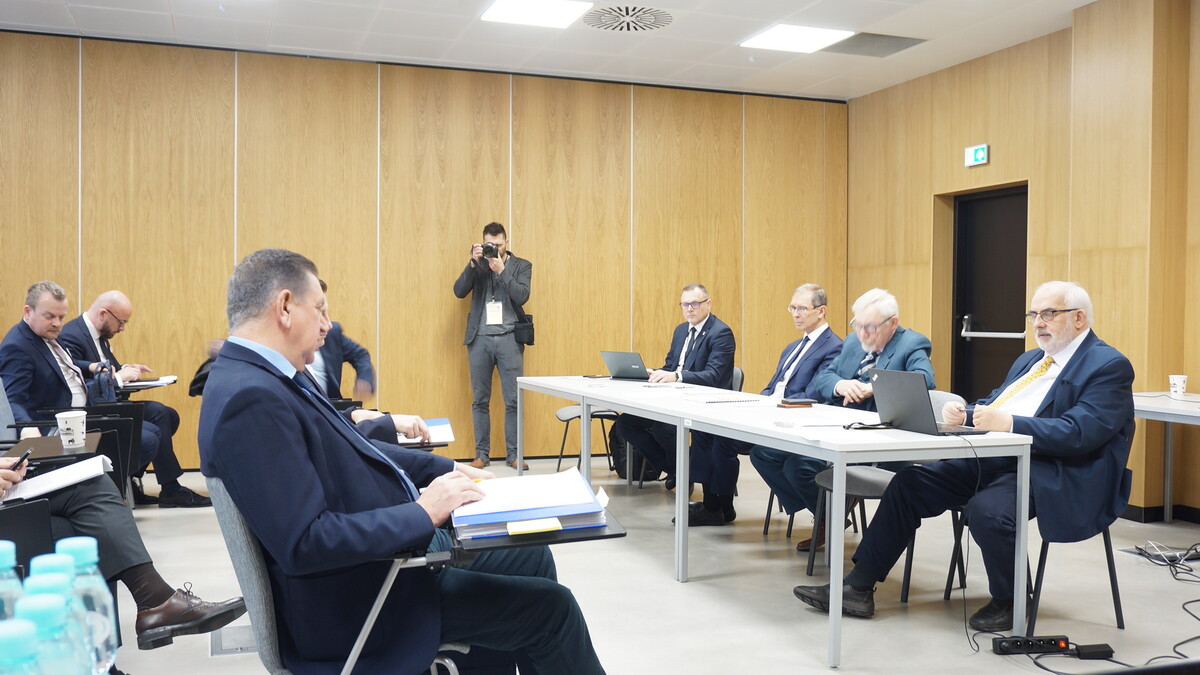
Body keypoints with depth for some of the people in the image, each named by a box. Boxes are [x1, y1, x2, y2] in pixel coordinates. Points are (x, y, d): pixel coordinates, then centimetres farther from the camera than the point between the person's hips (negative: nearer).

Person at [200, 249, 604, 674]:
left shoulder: (266, 377, 5)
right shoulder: (249, 398, -26)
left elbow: (349, 448, 16)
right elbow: (303, 544, -31)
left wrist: (445, 469, 7)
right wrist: (423, 513, -24)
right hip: (358, 600, -10)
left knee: (532, 556, 17)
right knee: (549, 606, -6)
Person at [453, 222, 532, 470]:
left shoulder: (521, 266, 7)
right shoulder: (478, 265, 11)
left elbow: (522, 296, -8)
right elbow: (459, 291, -2)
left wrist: (501, 270, -13)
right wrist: (473, 263, -11)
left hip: (509, 338, -1)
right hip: (480, 338, 1)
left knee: (513, 400, -1)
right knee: (480, 400, 4)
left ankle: (513, 454, 7)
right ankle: (482, 453, 12)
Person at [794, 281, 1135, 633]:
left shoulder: (1109, 366, -6)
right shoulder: (1030, 360, 22)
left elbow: (1079, 433, -19)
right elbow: (993, 403, 23)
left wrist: (1010, 423, -27)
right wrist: (964, 414, 0)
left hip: (1048, 472, -8)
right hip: (990, 460, 9)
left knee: (986, 510, -35)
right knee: (909, 484, -5)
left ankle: (1007, 602, -5)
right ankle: (858, 588, 0)